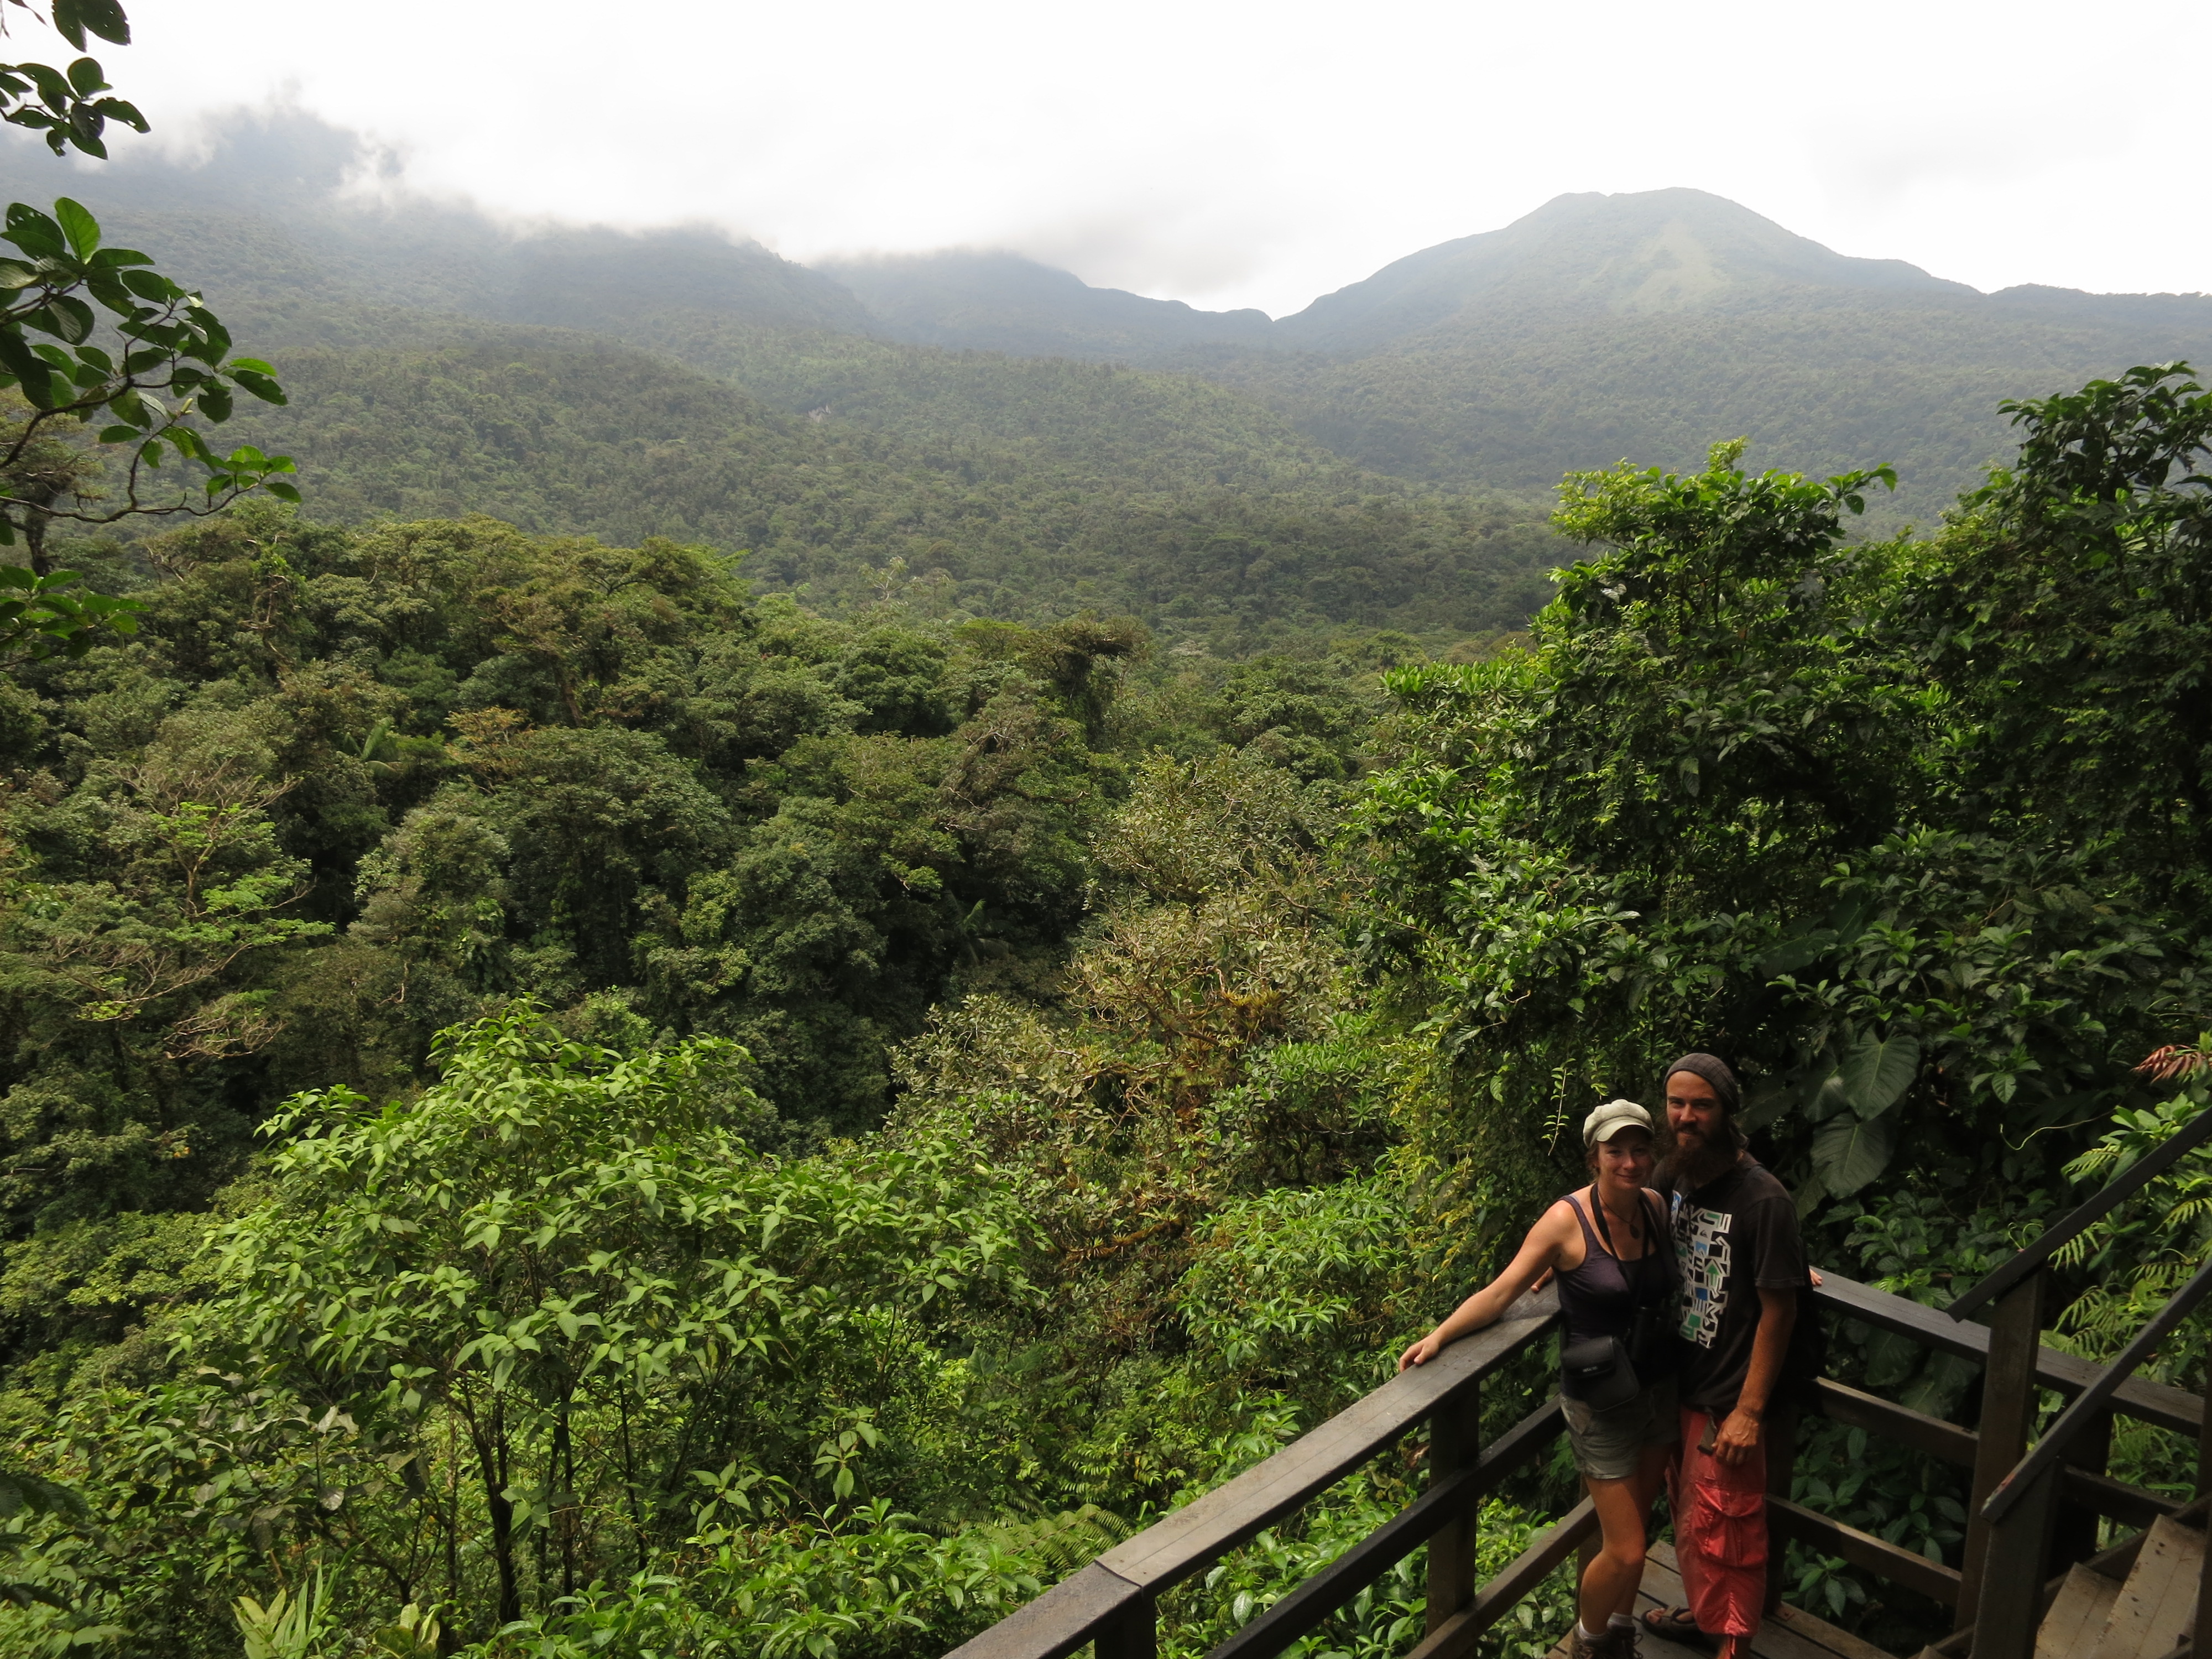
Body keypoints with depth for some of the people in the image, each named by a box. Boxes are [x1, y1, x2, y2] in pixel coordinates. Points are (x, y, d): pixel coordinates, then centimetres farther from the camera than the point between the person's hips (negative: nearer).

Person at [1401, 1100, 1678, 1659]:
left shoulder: (1656, 1207, -5)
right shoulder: (1567, 1219, -19)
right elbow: (1501, 1292, -18)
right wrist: (1440, 1335, -28)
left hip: (1661, 1391, 5)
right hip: (1601, 1406, -5)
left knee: (1637, 1523, 18)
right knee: (1625, 1552, -1)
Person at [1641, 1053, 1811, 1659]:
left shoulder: (1763, 1199, -22)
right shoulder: (1672, 1178, -2)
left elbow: (1778, 1311, -18)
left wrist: (1750, 1411, -17)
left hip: (1726, 1402, -7)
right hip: (1678, 1383, 7)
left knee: (1720, 1532, 7)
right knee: (1688, 1512, 23)